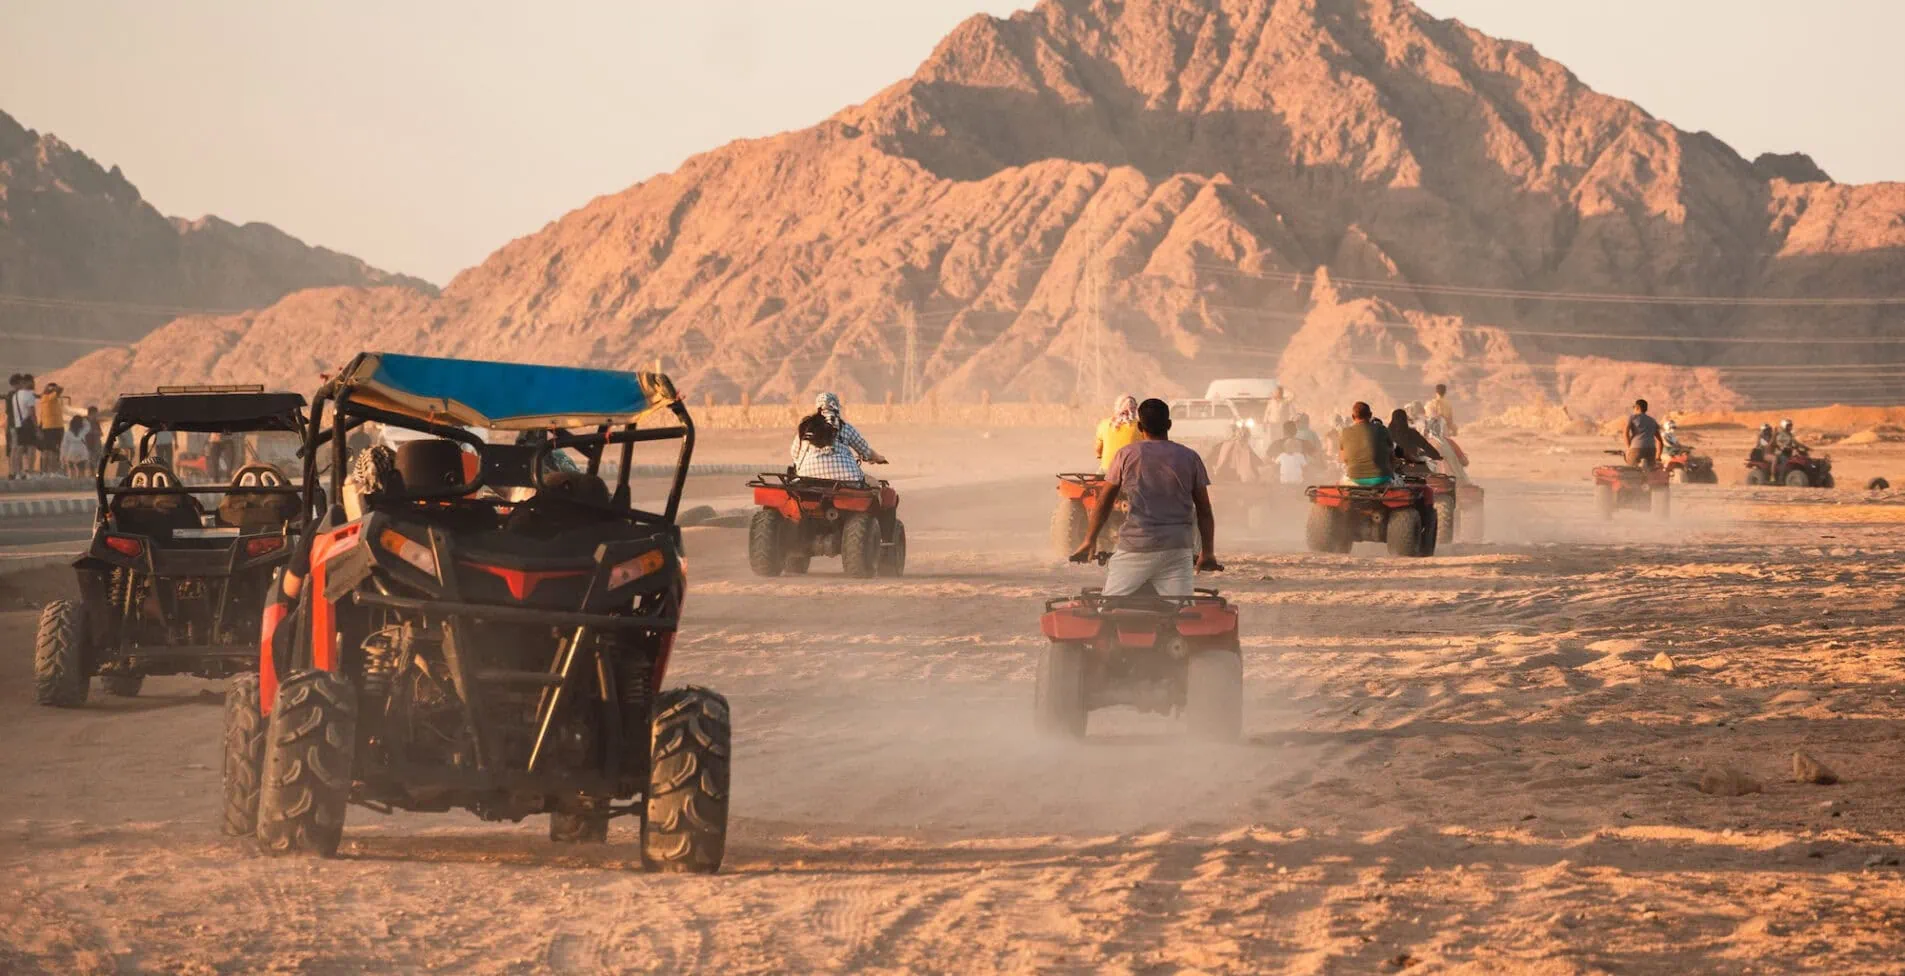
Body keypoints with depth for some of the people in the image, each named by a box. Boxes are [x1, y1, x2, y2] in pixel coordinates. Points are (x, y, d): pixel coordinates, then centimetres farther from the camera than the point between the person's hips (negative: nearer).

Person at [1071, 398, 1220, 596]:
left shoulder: (1126, 455, 3)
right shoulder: (1190, 458, 7)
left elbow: (1104, 503, 7)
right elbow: (1204, 511, 7)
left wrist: (1090, 540, 17)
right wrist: (1208, 553, 14)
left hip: (1135, 546, -1)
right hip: (1178, 550, 1)